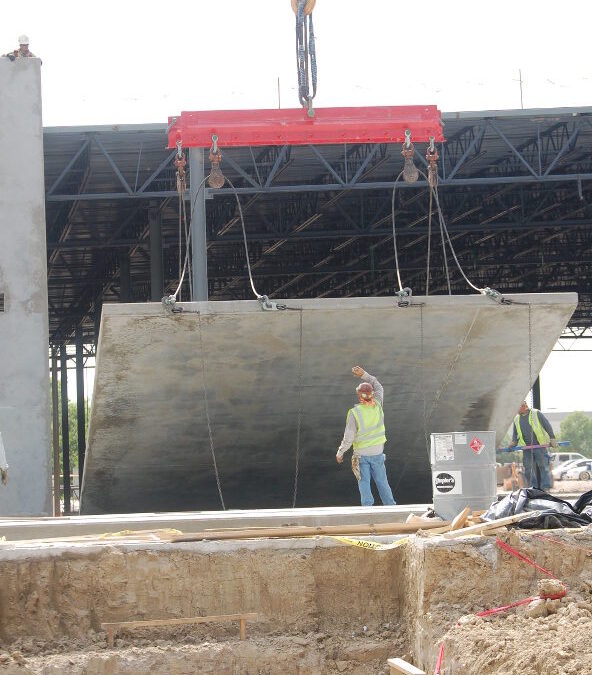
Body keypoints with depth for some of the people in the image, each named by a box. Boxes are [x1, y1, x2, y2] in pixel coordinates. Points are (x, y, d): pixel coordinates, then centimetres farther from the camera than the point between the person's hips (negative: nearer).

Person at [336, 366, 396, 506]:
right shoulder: (377, 406, -10)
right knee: (382, 482, 15)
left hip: (361, 454, -4)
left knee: (364, 483, 6)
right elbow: (378, 387, 11)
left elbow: (348, 438, -16)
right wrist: (364, 375, 8)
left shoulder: (354, 413, -21)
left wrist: (340, 453, -2)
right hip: (377, 452, 4)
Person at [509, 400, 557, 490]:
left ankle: (545, 488, -1)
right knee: (528, 469, 2)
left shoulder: (536, 414, 1)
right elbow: (515, 433, 25)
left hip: (539, 446, -5)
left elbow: (547, 426, 2)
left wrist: (552, 439, -5)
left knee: (543, 467, -4)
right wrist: (514, 442, 6)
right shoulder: (517, 419, 15)